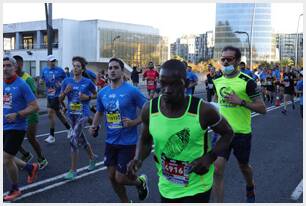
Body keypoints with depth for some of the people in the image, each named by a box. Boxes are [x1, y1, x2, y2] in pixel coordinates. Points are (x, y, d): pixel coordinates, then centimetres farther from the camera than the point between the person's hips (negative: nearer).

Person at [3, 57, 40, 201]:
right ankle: (31, 168, 39)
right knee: (7, 158, 15)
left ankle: (14, 190, 17)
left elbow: (35, 107, -14)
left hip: (16, 128, -7)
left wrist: (16, 115, -23)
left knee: (6, 160, -5)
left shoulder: (21, 85, -13)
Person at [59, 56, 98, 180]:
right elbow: (60, 99, 5)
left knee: (74, 139, -13)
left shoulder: (87, 82, -5)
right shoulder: (67, 81, 3)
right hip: (71, 114, 5)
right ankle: (92, 157, 44)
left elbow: (95, 94, 8)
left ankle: (73, 170, -2)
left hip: (83, 114, -5)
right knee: (81, 138, 19)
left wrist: (87, 97, -11)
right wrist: (65, 92, -14)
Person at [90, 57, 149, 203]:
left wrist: (134, 122, -21)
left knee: (120, 178, -2)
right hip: (110, 141, 6)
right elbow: (99, 111, 19)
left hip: (127, 142, -5)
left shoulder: (131, 91, -14)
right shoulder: (102, 93, 3)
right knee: (112, 176, 12)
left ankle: (140, 182, 32)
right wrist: (94, 125, 3)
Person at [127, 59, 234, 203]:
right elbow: (145, 140, 5)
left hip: (196, 188, -3)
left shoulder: (203, 110, -21)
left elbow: (227, 133, -4)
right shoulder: (149, 109, -12)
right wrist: (138, 159, -14)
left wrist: (210, 157, -18)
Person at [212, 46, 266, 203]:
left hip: (241, 133, -3)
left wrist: (241, 102, -25)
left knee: (243, 167, 19)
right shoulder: (218, 81, 3)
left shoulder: (247, 82, -13)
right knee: (217, 169, -9)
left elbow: (262, 109, -13)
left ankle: (250, 188, 52)